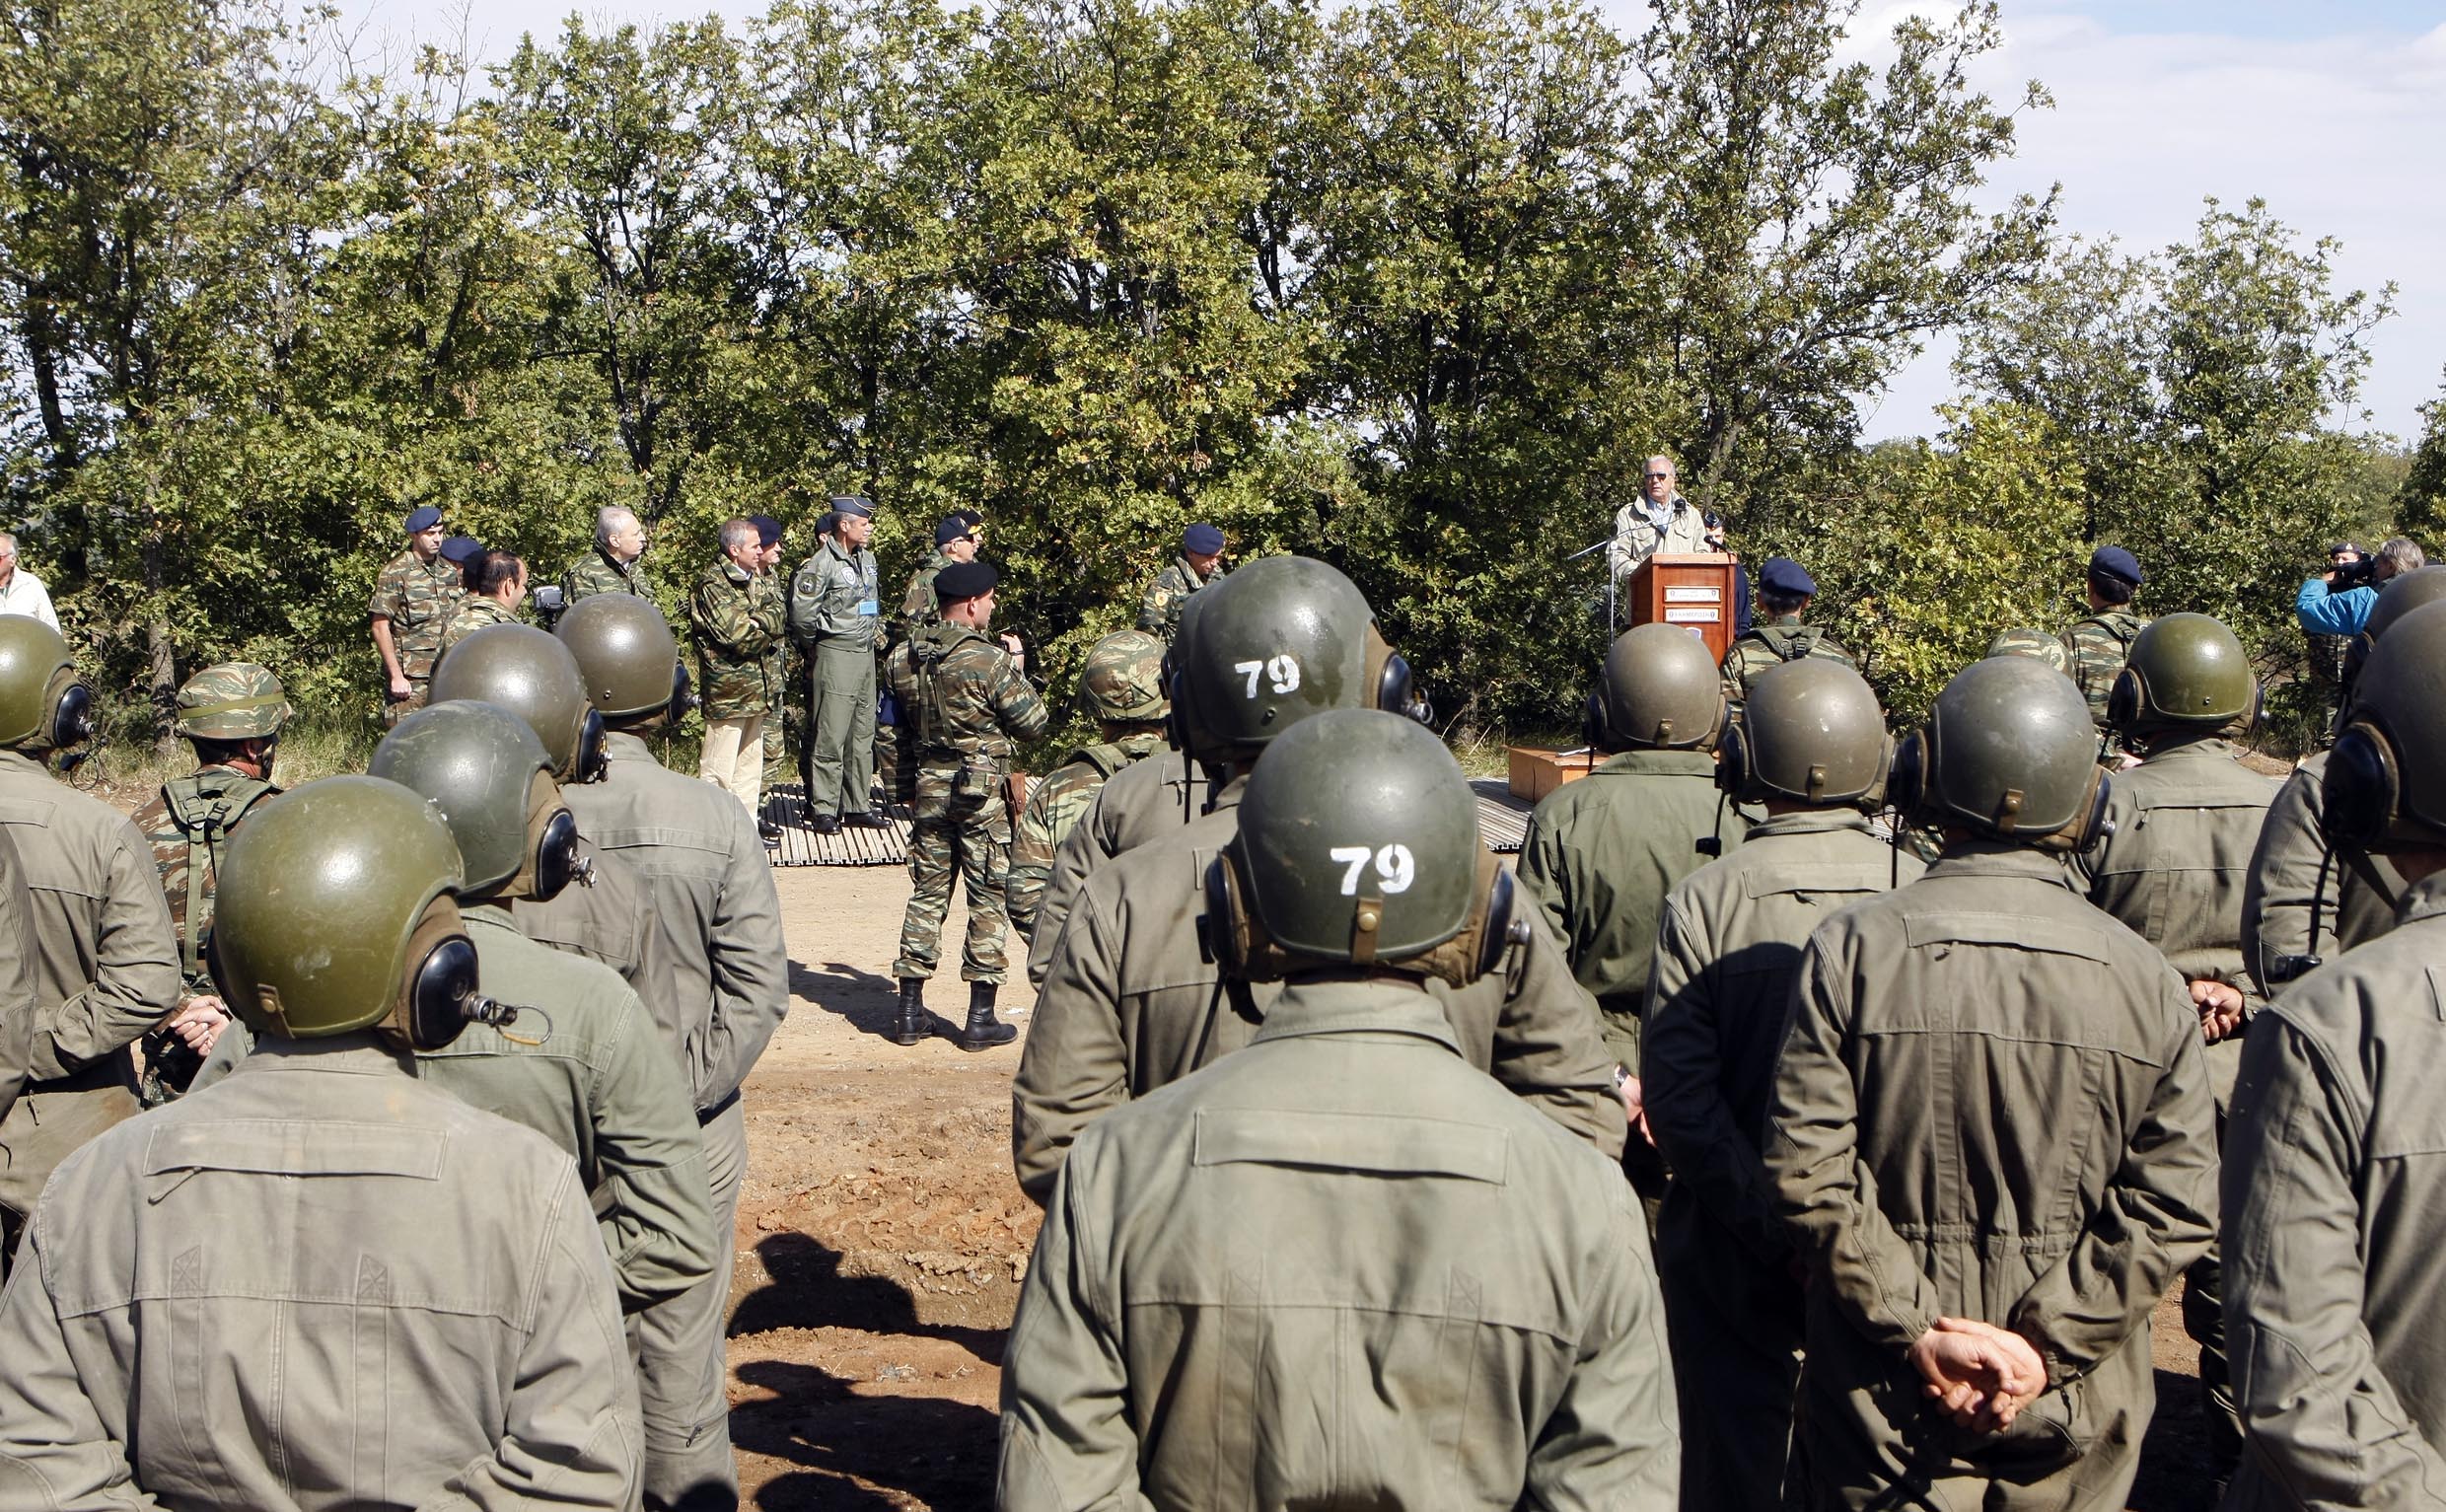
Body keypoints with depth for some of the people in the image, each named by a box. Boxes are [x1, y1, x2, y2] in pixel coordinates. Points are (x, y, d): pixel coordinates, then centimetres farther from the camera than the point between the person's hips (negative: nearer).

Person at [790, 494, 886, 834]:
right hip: (835, 654, -8)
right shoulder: (821, 563, -14)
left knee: (862, 735, 11)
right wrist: (812, 647, -3)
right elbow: (801, 612, -15)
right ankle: (823, 810, -1)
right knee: (830, 736, -5)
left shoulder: (867, 559, 13)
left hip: (865, 653, 8)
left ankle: (857, 805, 18)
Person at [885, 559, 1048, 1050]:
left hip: (928, 788, 5)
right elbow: (1033, 722, -10)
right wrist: (1018, 668, 4)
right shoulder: (989, 660, -17)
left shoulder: (904, 658, 2)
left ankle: (910, 1012, 14)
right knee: (988, 900, 4)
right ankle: (981, 1018, 6)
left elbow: (901, 727, 12)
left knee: (926, 893, 13)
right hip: (983, 792, -5)